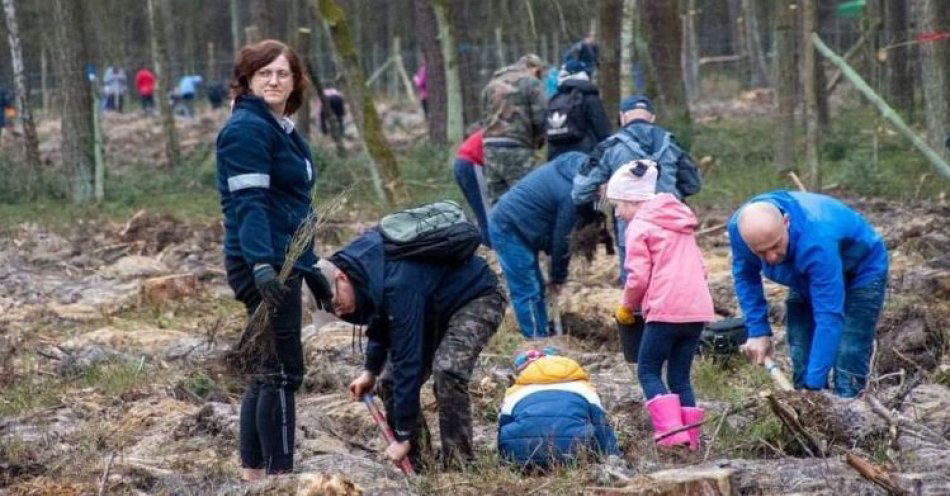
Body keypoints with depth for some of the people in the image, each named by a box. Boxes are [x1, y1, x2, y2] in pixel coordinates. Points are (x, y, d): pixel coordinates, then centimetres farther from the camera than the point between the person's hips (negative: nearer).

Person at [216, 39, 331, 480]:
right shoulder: (248, 129, -12)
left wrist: (310, 269, 26)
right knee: (284, 371, -9)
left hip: (284, 263, 10)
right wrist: (261, 265, -34)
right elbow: (248, 204, -23)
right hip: (263, 266, -10)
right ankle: (280, 475, -8)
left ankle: (252, 474, 15)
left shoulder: (284, 130, 19)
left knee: (268, 372, 11)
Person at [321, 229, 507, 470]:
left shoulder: (397, 286, -38)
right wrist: (370, 371, 6)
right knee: (390, 380, -2)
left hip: (477, 299, -9)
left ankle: (458, 466, -25)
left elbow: (408, 359, -35)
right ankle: (413, 466, 4)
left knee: (447, 370, -32)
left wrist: (404, 436, -31)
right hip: (433, 308, 10)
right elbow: (380, 322, 13)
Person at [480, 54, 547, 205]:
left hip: (490, 144, 6)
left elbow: (485, 115, 17)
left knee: (495, 199, 9)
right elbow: (540, 117, -6)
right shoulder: (531, 83, -1)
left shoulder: (493, 82, 19)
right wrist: (538, 141, 10)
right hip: (517, 148, -6)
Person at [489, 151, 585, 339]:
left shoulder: (567, 168, 9)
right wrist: (558, 277, 3)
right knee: (528, 293, -7)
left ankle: (541, 338, 21)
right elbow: (562, 238, -11)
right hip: (509, 231, -10)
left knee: (535, 288, 15)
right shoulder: (571, 193, -20)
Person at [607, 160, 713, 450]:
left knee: (648, 372, 2)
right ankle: (690, 439, 6)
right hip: (698, 308, 7)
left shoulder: (640, 227, -2)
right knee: (680, 375, 12)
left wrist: (627, 307, 8)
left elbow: (638, 277, -8)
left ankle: (670, 431, -15)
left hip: (666, 310, -7)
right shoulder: (682, 222, 22)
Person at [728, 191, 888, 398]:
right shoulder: (739, 226, -27)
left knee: (847, 385, -16)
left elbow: (829, 317, -43)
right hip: (806, 280, 6)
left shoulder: (816, 242, -44)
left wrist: (814, 383, -44)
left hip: (859, 274, -6)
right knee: (802, 379, 0)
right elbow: (745, 274, -5)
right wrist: (757, 330, -13)